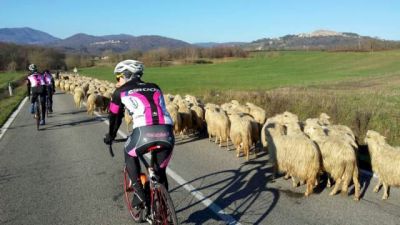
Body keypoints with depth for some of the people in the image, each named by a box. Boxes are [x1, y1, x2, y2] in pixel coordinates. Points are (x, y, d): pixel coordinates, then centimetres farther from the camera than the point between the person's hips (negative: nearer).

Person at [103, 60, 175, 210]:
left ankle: (140, 194, 18)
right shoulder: (154, 88, 30)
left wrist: (110, 136, 51)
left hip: (145, 132, -4)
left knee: (130, 155, 29)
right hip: (167, 133, 4)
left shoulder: (120, 92, 20)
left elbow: (115, 117, 33)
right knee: (160, 172, 25)